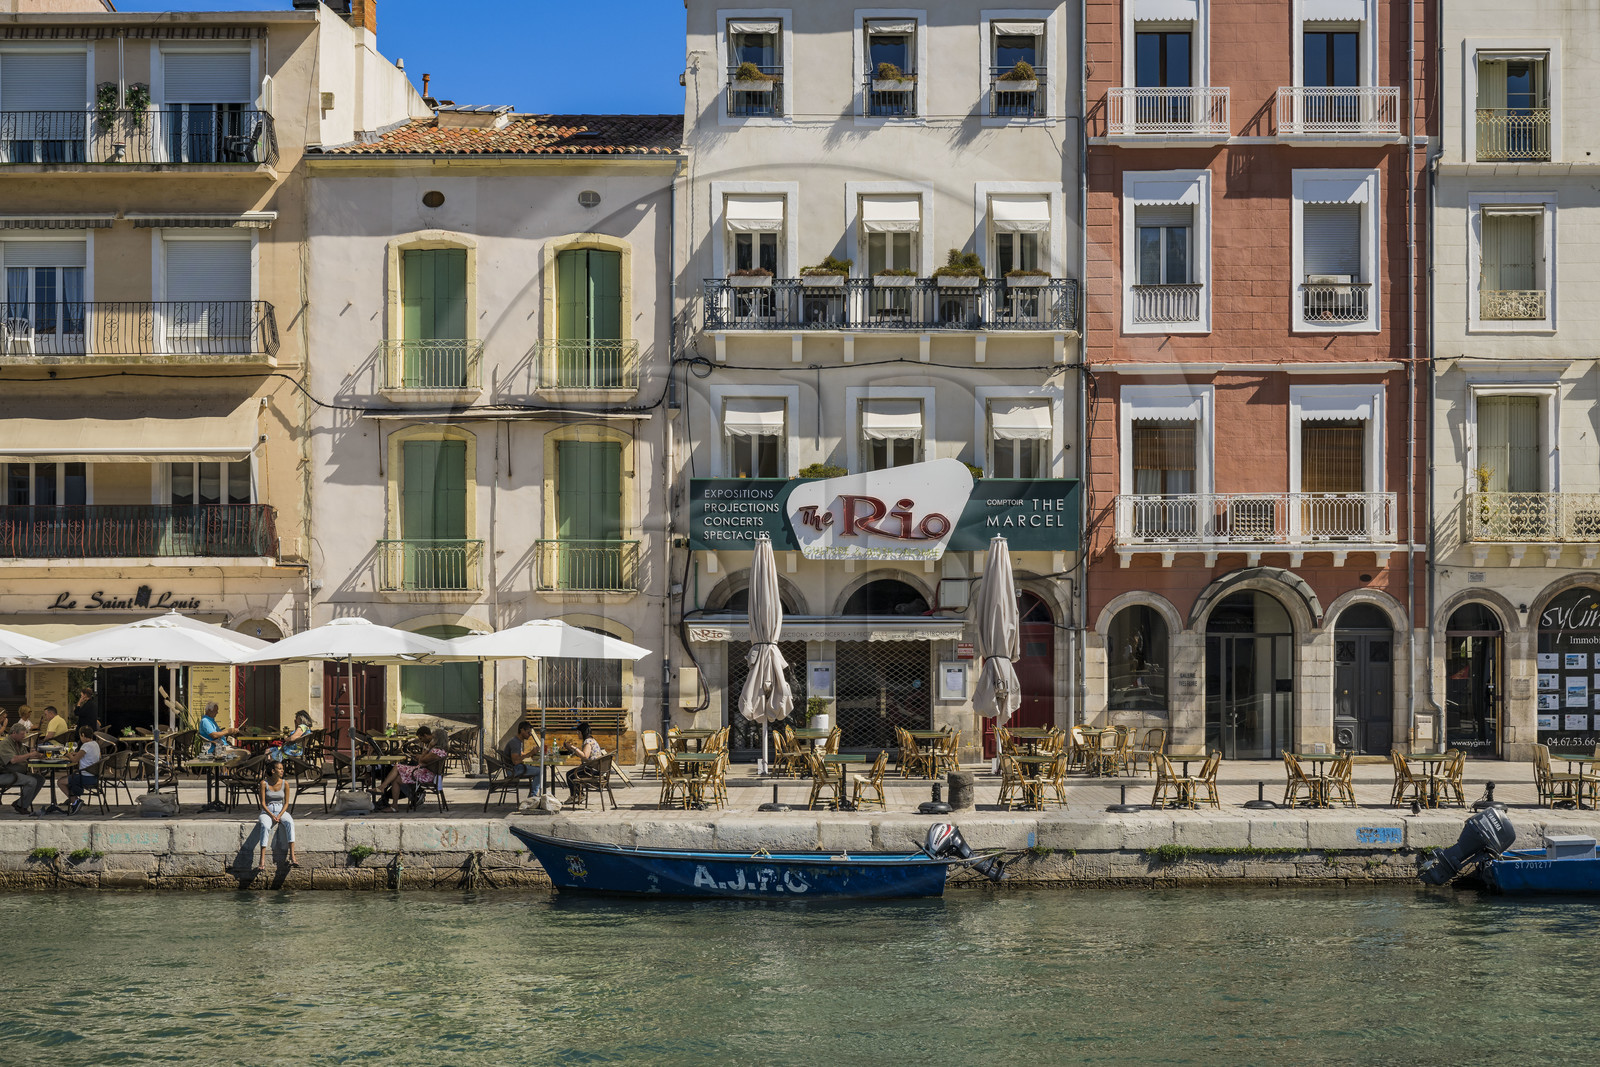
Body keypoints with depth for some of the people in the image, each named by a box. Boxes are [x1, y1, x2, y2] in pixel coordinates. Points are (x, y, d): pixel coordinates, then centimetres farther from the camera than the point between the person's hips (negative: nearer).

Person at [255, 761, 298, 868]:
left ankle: (292, 856, -41)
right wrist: (272, 815, -18)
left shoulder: (285, 784, 3)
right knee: (265, 826, -37)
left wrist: (279, 815, -13)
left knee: (290, 823, -33)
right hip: (267, 811, -2)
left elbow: (286, 803, 4)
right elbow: (263, 803, -5)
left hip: (281, 811, 2)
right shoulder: (264, 783, -3)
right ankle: (262, 860, -42)